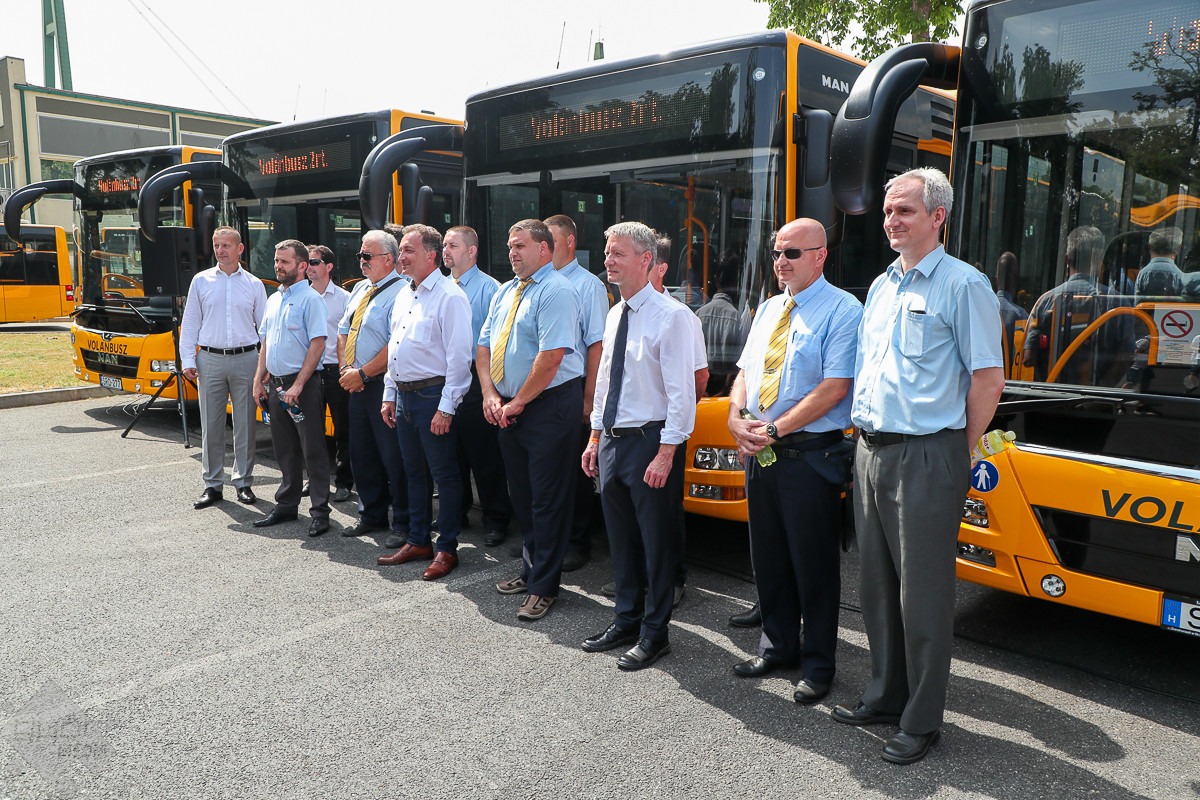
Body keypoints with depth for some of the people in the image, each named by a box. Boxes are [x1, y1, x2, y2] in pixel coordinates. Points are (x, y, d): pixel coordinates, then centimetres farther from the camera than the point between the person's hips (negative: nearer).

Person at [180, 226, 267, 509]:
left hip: (245, 360, 0)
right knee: (211, 425, 3)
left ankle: (244, 482, 14)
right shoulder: (201, 281, 9)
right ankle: (212, 484, 12)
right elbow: (190, 323, 10)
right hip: (210, 360, 1)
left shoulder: (254, 284, 8)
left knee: (245, 425, 3)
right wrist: (187, 360, 3)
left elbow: (265, 326, 11)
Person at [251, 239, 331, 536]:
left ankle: (320, 511, 4)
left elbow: (318, 344, -16)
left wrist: (297, 385, -19)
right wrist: (259, 380, 13)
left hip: (303, 385, -8)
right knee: (285, 450, 15)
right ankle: (286, 505, 26)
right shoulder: (274, 300, 16)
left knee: (313, 450, -3)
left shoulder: (310, 299, -8)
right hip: (275, 385, 8)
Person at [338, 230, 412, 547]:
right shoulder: (359, 289, 16)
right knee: (361, 453, 15)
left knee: (394, 457, -2)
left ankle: (403, 524, 10)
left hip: (384, 386, -9)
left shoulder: (400, 292, -13)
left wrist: (362, 373, -16)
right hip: (357, 386, 9)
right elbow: (343, 331, 19)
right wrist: (345, 369, 3)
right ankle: (371, 516, 30)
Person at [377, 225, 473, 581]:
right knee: (414, 471, 16)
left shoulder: (449, 297, -12)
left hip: (433, 396, -9)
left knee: (444, 474, 0)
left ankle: (447, 549, 11)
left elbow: (459, 356, -17)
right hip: (403, 395, 9)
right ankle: (418, 541, 28)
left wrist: (446, 408, -19)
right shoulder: (403, 295, 15)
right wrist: (389, 395, 16)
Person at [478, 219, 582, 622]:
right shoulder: (505, 293, 16)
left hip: (549, 406, -9)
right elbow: (484, 347, 16)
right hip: (509, 408, 9)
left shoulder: (555, 291, -12)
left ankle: (544, 586, 8)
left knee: (548, 500, -2)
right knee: (521, 495, 17)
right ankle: (531, 569, 31)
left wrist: (518, 403, -15)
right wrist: (490, 394, 0)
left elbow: (551, 357, -21)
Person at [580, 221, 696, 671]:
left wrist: (666, 453, -20)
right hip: (612, 441, 8)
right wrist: (595, 438, 16)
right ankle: (626, 620, 33)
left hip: (650, 440, -8)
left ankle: (654, 633, 17)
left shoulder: (670, 315, -13)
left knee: (656, 541, 3)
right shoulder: (615, 316, 12)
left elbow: (681, 392, -17)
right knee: (621, 537, 17)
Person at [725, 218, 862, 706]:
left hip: (810, 456, -7)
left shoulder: (842, 310, -8)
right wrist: (738, 420, -3)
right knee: (768, 557, 16)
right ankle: (778, 647, 33)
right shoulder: (768, 310, 16)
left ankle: (817, 665, 20)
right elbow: (744, 373, 16)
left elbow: (834, 388, -16)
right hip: (759, 452, 7)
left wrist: (775, 429, -18)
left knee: (814, 564, 4)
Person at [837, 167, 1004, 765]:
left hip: (925, 457, -7)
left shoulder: (963, 285, -5)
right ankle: (885, 697, 30)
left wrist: (961, 453, -5)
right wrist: (867, 435, 14)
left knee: (923, 593, 1)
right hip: (870, 451, 7)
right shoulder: (881, 286, 16)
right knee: (878, 585, 14)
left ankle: (921, 721, 15)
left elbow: (987, 377, -8)